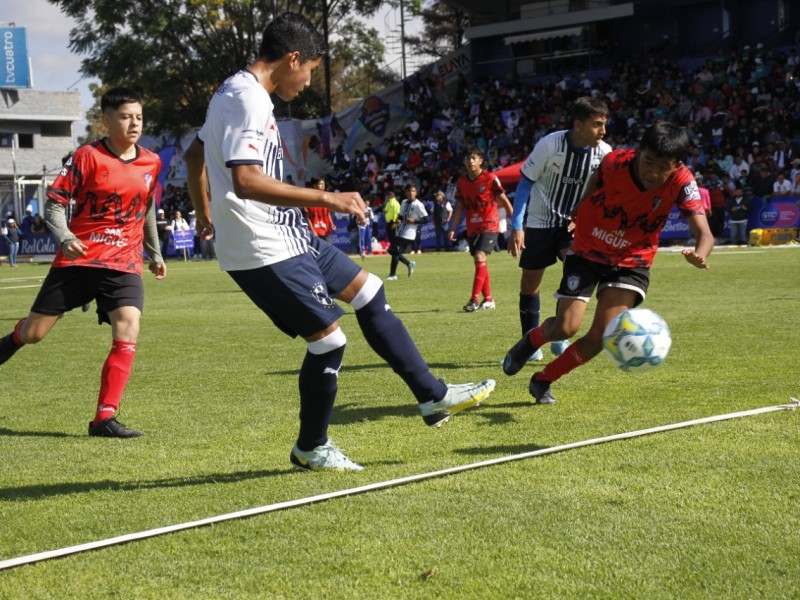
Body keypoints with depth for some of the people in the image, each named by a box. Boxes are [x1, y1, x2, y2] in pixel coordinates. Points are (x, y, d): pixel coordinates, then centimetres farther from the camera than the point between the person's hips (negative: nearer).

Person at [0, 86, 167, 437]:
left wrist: (155, 253, 28)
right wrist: (64, 238, -25)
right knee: (33, 333, 4)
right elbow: (53, 203, -7)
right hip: (78, 259, -2)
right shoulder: (88, 157, -8)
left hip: (124, 264, 2)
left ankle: (105, 419, -16)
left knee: (128, 329, -21)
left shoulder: (151, 162, 6)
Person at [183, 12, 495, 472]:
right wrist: (325, 198, -29)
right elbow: (245, 180, -33)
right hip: (264, 252, -11)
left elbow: (195, 154, 25)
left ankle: (433, 396, 19)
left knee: (370, 292, 13)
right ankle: (311, 448, 15)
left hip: (288, 236, 11)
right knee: (329, 339, -5)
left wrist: (206, 217, 36)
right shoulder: (248, 100, -20)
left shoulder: (237, 93, 13)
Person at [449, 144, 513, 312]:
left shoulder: (490, 178, -8)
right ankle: (488, 300, 20)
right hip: (472, 228, 6)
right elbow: (459, 207, 12)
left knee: (480, 258, -20)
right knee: (479, 262, 9)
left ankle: (474, 300, -22)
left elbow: (504, 201, -3)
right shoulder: (461, 182, 5)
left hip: (489, 225, -6)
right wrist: (452, 229, 7)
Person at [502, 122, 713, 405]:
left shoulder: (681, 182, -25)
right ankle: (531, 340, 27)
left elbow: (704, 234, -34)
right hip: (587, 251, -1)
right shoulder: (614, 162, -24)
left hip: (631, 262, 1)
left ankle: (543, 381, 11)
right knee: (565, 328, -11)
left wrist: (700, 254, -57)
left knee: (601, 336, -12)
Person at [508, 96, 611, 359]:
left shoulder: (604, 153, -11)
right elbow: (526, 182, -11)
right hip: (539, 222, -1)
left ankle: (560, 337, -11)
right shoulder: (550, 144, -20)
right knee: (530, 281, 4)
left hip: (575, 223, 1)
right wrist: (516, 226, -15)